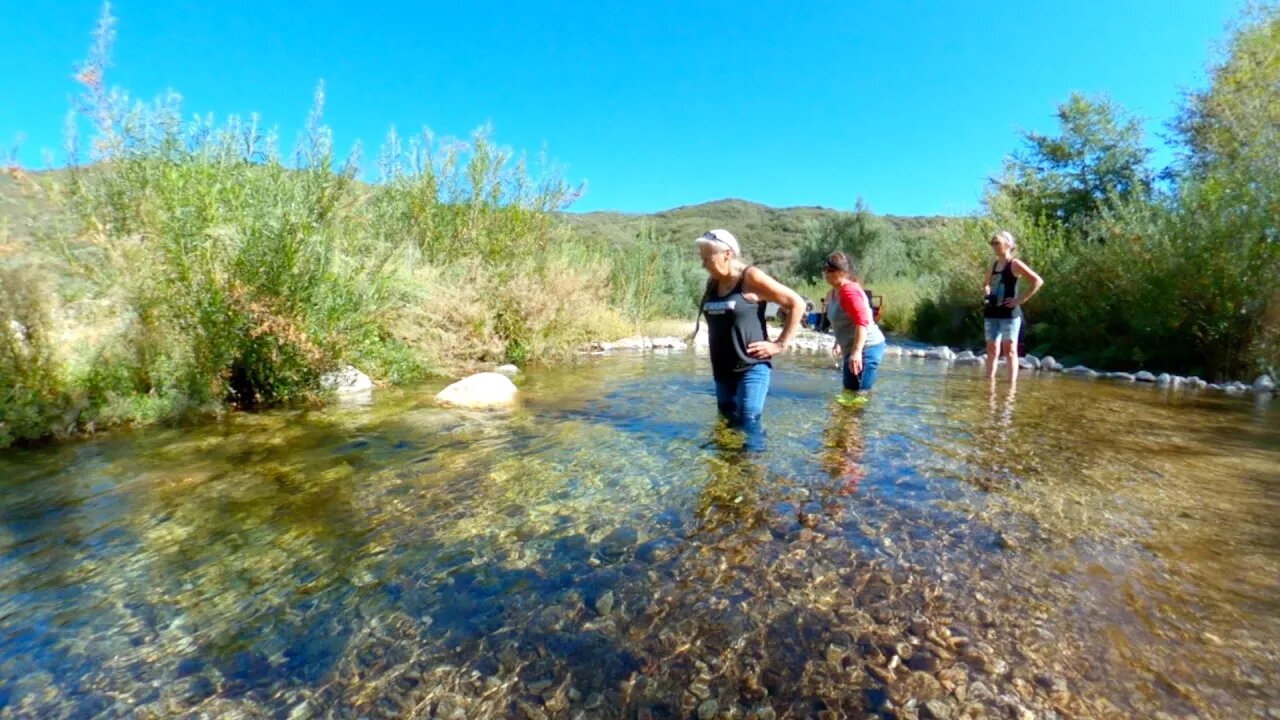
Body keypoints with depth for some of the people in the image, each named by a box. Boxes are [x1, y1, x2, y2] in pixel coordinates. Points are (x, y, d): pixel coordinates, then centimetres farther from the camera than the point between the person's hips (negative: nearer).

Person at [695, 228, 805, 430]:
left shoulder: (752, 278, -11)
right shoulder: (712, 283, 9)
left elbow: (797, 303, -9)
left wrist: (780, 344, -10)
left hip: (751, 369, -7)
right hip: (722, 371, 7)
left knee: (748, 427, -10)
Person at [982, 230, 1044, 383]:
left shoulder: (1015, 264, -6)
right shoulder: (993, 265, 14)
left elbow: (1038, 281, -13)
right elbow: (986, 284, 32)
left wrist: (1021, 299, -15)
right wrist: (985, 294, 13)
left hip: (1009, 313, -7)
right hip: (992, 313, 7)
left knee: (1009, 350, -5)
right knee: (991, 350, 9)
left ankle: (1012, 383, -2)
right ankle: (989, 380, 14)